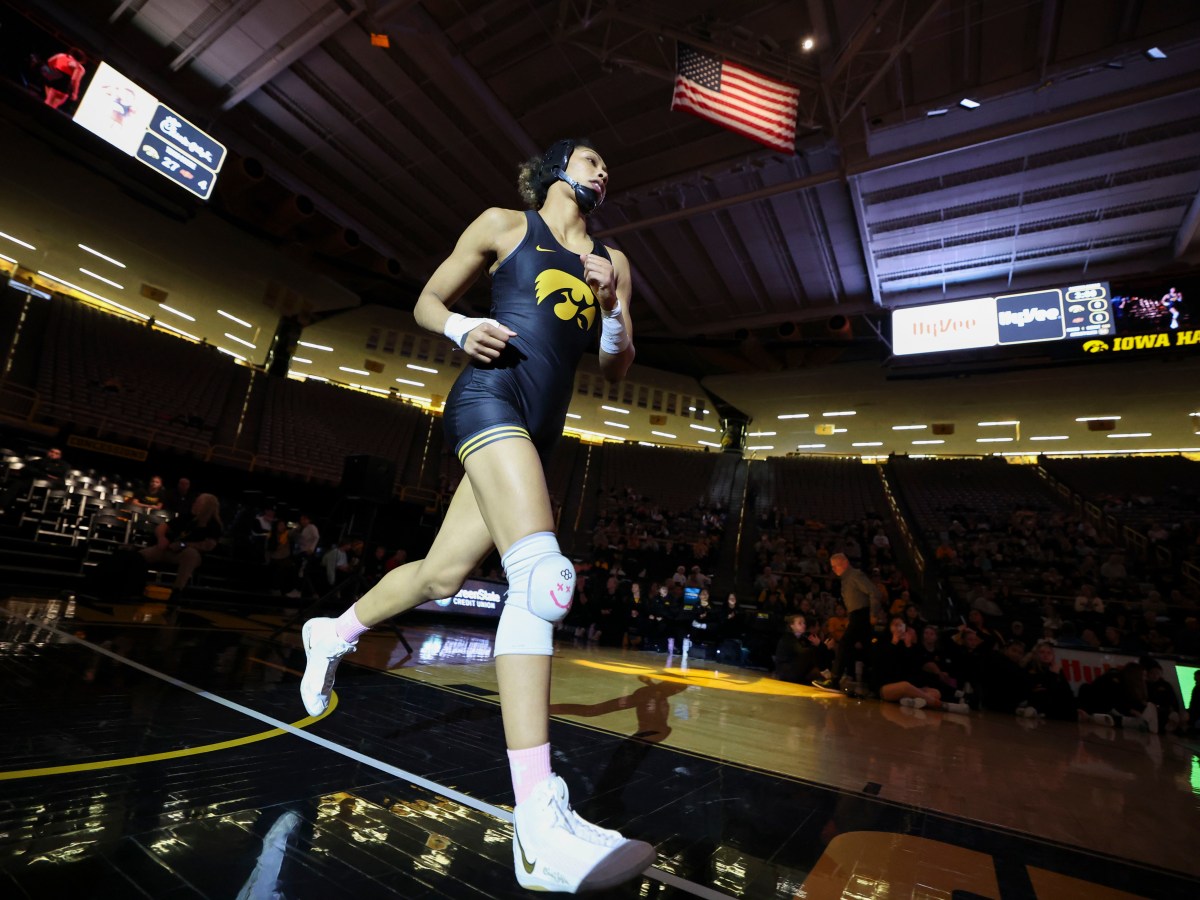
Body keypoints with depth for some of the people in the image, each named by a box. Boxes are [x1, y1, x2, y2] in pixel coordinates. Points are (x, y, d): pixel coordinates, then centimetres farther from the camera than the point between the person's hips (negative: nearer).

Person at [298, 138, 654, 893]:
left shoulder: (613, 261, 23)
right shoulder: (504, 226, 13)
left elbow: (618, 369, 19)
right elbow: (428, 301, 15)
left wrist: (612, 306, 1)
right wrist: (462, 329, -7)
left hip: (542, 428, 6)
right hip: (492, 395, -6)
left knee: (443, 575, 7)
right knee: (545, 575, -26)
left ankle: (335, 633, 36)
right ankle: (539, 820, -25)